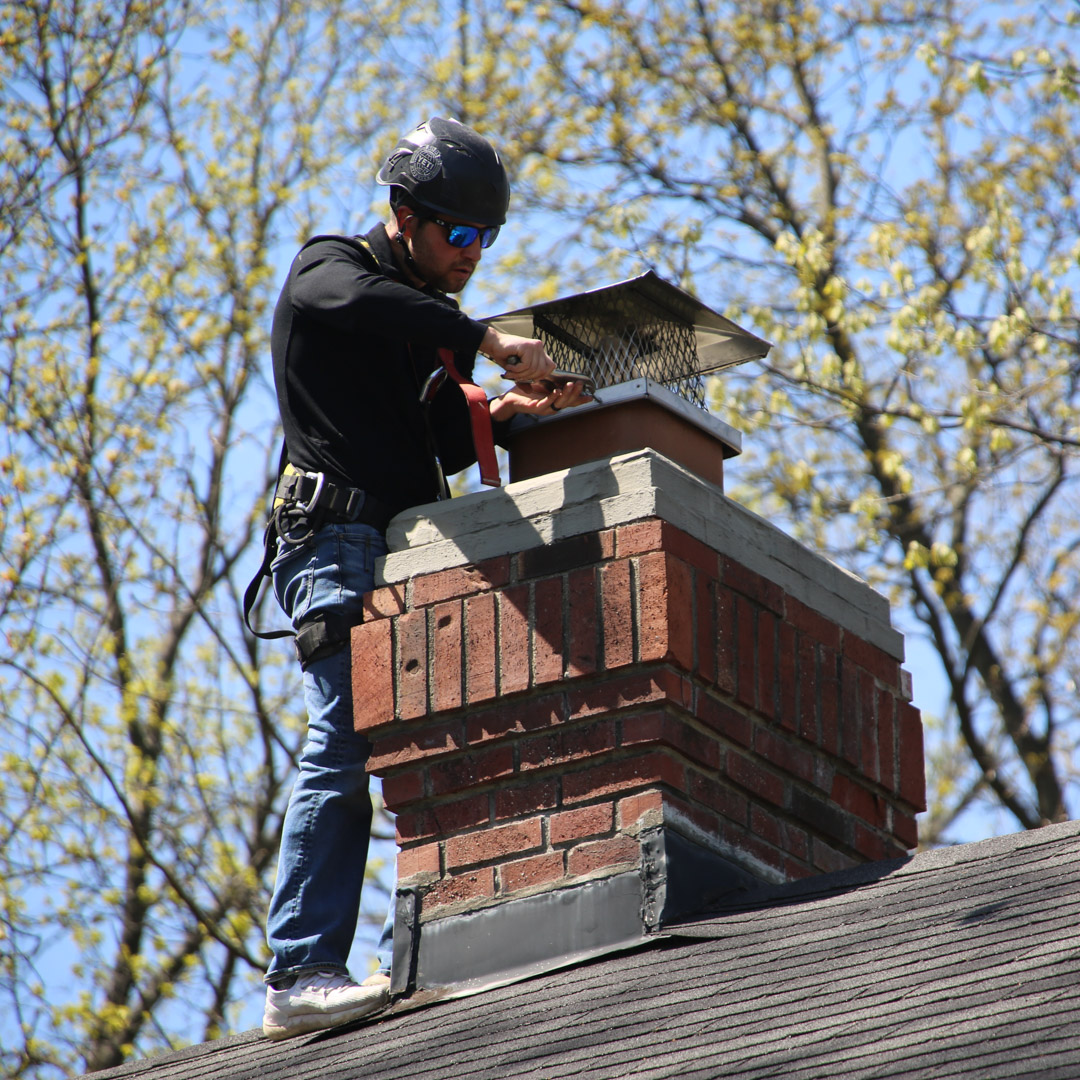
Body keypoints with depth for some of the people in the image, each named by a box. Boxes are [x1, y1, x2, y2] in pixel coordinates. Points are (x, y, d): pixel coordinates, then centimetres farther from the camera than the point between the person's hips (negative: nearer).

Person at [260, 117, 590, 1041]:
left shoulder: (428, 327, 26)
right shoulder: (327, 269, 2)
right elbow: (347, 298, -24)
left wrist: (504, 411, 1)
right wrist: (490, 341, -28)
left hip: (413, 556, 8)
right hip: (339, 540, -8)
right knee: (344, 752, -16)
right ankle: (300, 976, -20)